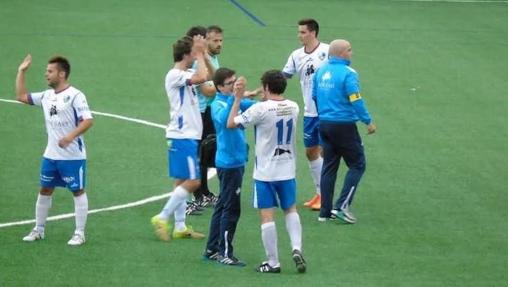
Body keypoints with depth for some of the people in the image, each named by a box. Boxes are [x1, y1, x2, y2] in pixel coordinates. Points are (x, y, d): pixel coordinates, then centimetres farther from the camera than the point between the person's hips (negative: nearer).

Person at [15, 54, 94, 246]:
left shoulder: (75, 95, -14)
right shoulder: (46, 96, 9)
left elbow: (88, 120, -20)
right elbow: (21, 96, 17)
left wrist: (71, 136, -33)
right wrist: (21, 72, 13)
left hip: (73, 156, -7)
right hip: (51, 155, 7)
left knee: (78, 191, 1)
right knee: (45, 190, 12)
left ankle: (80, 233, 6)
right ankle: (38, 230, 22)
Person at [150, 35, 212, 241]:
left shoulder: (185, 74, 13)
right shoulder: (175, 75, -15)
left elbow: (210, 75, 24)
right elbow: (201, 78, -29)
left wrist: (203, 55, 13)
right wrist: (199, 54, -18)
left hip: (188, 136, 10)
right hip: (182, 137, -10)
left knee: (182, 181, 11)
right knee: (192, 181, -11)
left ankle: (180, 226, 14)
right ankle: (162, 218, -7)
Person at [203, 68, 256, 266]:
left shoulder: (233, 101, 9)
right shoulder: (218, 104, -16)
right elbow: (223, 119, -36)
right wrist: (234, 97, -43)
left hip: (237, 160, 9)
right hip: (229, 162, -9)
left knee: (223, 206, 15)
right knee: (231, 209, -4)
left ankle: (212, 250, 23)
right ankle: (224, 253, 1)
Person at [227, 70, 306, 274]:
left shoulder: (261, 109, -17)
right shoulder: (293, 107, 0)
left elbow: (231, 123, -11)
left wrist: (238, 98, -4)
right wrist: (265, 99, 20)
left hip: (265, 172, -5)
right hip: (287, 170, 5)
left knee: (267, 216, 1)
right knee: (291, 210, 20)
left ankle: (273, 262, 3)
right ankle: (297, 249, 2)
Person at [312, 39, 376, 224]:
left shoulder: (321, 71, 7)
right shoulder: (347, 73, -16)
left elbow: (314, 96, 15)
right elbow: (356, 100, -19)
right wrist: (368, 122, -11)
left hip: (324, 124, 7)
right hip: (344, 125, -7)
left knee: (329, 167, 13)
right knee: (357, 165, 3)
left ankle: (325, 212, 13)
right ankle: (342, 206, -7)